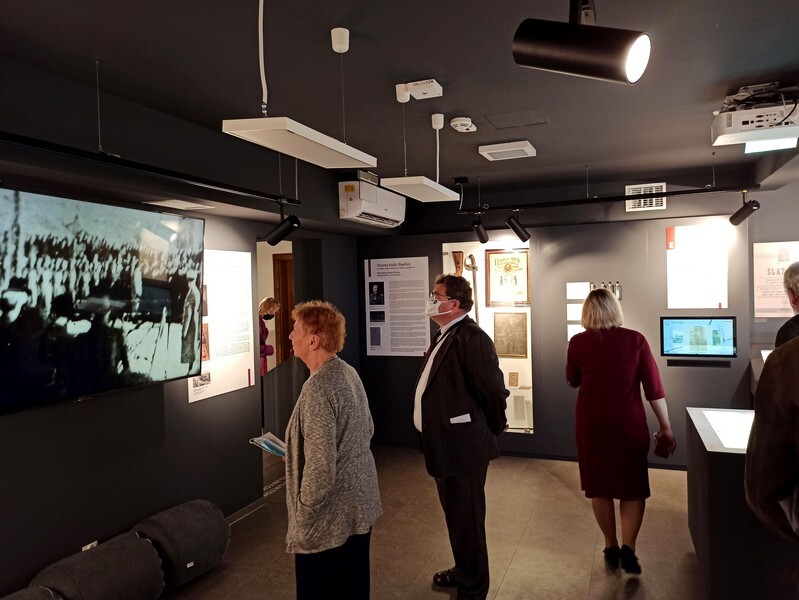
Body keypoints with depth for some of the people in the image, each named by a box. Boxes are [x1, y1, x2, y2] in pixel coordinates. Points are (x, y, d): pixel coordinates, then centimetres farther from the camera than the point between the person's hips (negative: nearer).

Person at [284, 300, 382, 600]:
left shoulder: (318, 389, -25)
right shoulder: (348, 372, 1)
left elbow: (321, 469, -27)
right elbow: (368, 430, 13)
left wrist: (302, 517, -13)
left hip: (330, 518, -8)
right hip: (361, 504, 9)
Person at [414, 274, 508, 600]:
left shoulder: (471, 337, -22)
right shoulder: (444, 336, 10)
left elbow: (493, 387, -20)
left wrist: (495, 426, -4)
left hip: (462, 447, -10)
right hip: (445, 446, 10)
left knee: (466, 520, 7)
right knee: (455, 515, 25)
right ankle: (463, 571, 45)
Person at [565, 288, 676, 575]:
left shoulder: (578, 342, -5)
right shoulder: (635, 340, -7)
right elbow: (654, 387, -6)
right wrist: (665, 426, 1)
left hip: (591, 423, 1)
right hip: (629, 422, 0)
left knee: (599, 484, 15)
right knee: (633, 485, 13)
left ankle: (611, 547, 23)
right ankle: (628, 547, 0)